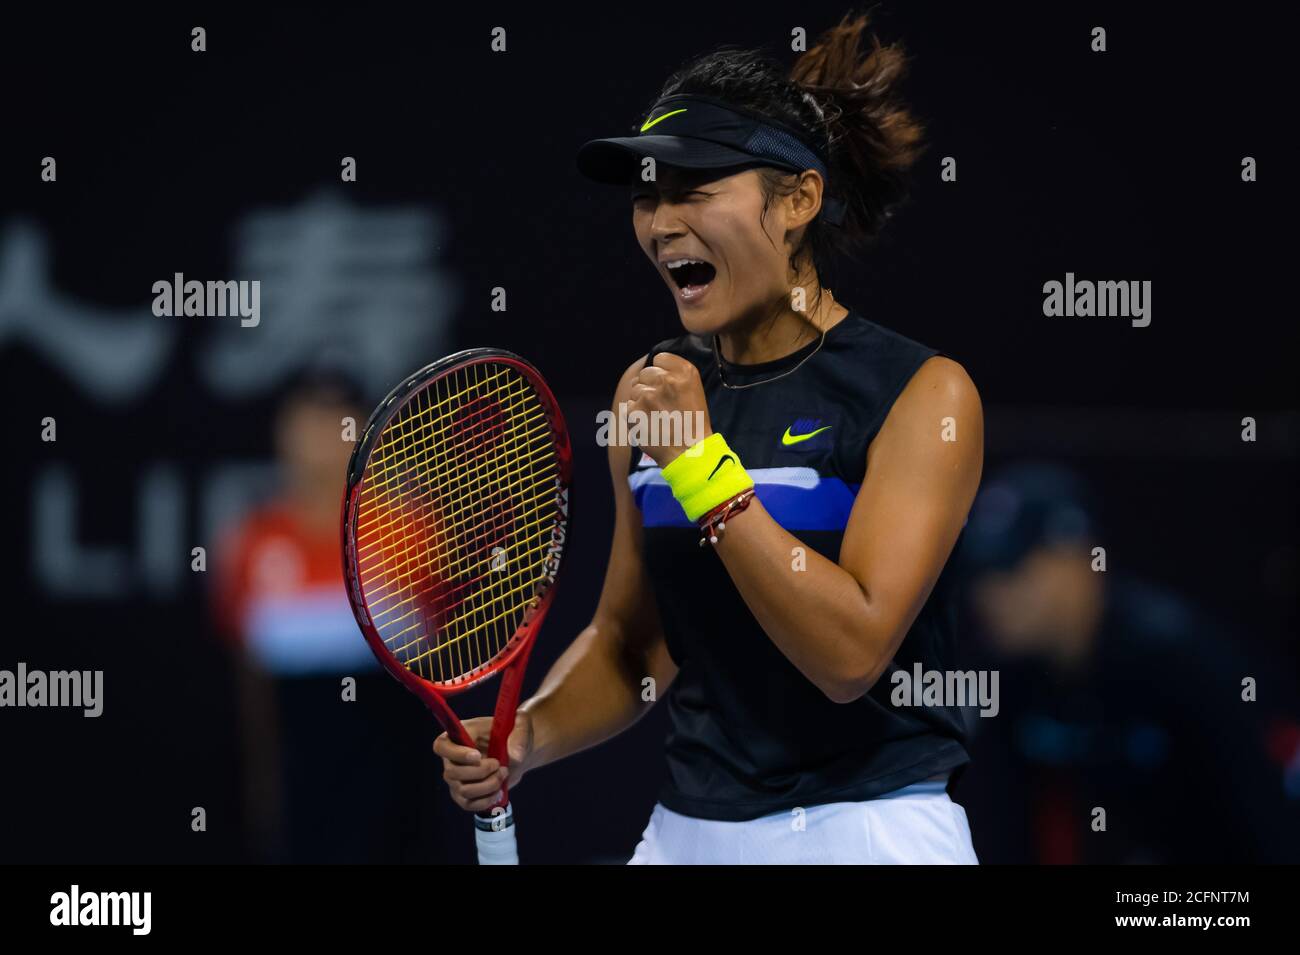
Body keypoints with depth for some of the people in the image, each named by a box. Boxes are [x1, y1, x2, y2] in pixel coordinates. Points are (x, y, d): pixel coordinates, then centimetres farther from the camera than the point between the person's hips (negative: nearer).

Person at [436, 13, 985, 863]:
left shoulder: (923, 393, -11)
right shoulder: (650, 390, 5)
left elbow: (851, 653, -21)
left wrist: (700, 466, -21)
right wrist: (525, 737, -4)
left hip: (866, 830, -5)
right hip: (688, 830, 5)